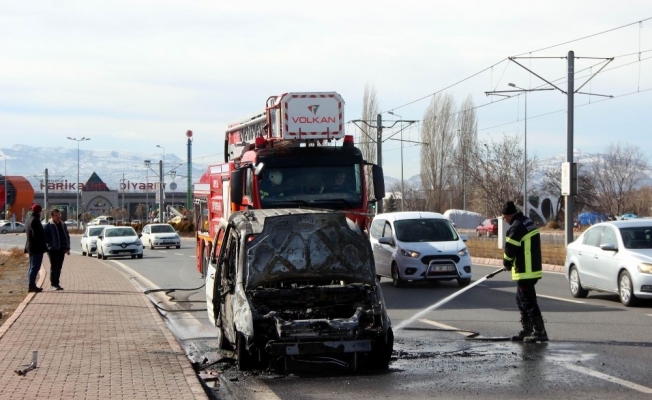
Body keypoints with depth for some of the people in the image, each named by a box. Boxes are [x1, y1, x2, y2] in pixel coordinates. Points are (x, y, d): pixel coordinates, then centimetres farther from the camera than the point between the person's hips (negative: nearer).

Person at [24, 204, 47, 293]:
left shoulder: (28, 220, 14)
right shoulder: (35, 221, -17)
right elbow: (37, 235, -23)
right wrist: (43, 246, -17)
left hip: (30, 247, 10)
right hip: (37, 247, -10)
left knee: (32, 267, 15)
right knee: (35, 267, -10)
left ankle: (32, 285, 19)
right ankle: (32, 286, -12)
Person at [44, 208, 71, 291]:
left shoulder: (63, 225, 15)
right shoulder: (48, 226, -5)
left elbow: (67, 236, 19)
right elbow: (45, 238, -8)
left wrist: (67, 248, 13)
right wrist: (50, 245, -16)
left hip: (61, 250, 6)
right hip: (53, 250, -6)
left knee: (59, 267, 10)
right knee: (54, 267, -3)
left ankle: (57, 283, 17)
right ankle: (53, 284, 2)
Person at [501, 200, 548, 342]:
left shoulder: (516, 228, -19)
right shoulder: (528, 222, 12)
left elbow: (510, 251, -15)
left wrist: (507, 264, 5)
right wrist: (511, 263, 19)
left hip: (525, 272, -10)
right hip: (533, 268, 10)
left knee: (528, 302, -7)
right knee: (521, 300, 18)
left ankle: (540, 332, -8)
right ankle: (527, 330, 23)